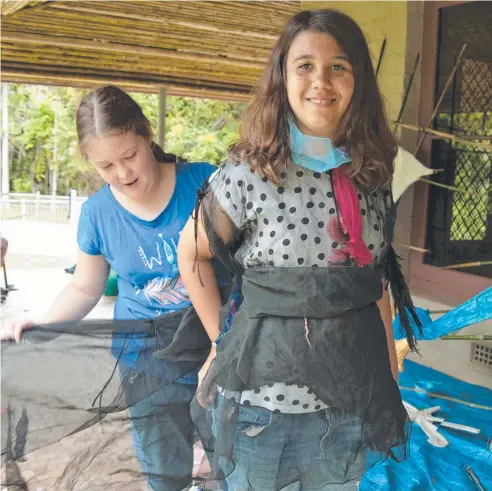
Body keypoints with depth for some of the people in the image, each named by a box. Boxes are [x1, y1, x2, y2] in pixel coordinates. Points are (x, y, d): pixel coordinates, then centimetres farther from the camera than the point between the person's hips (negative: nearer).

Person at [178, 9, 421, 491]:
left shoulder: (372, 176, -1)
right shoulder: (248, 175, -14)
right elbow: (190, 253, -1)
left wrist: (390, 370, 11)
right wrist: (223, 340, -2)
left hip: (352, 402, 4)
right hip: (265, 398, -4)